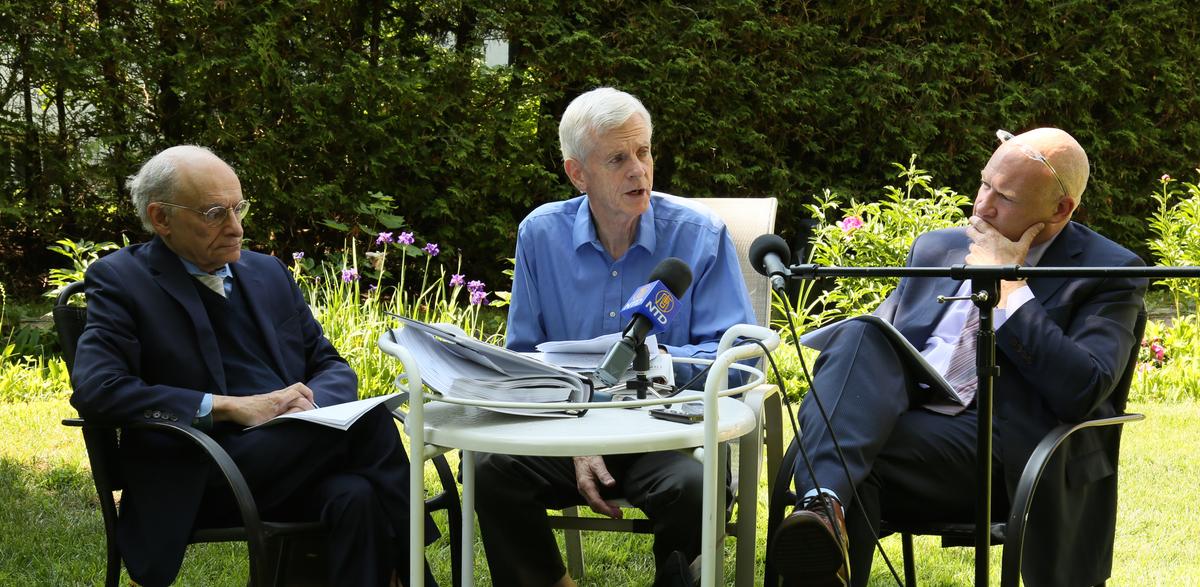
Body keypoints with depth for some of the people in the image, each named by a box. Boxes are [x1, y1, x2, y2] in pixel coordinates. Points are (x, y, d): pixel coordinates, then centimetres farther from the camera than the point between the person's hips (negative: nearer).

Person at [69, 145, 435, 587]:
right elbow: (94, 390, -11)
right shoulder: (120, 280, 3)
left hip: (292, 463, 5)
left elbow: (333, 367, 21)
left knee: (357, 497, -32)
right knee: (366, 418, -26)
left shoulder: (269, 273, 21)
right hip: (200, 483, -5)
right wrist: (230, 407, -16)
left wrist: (310, 402, -7)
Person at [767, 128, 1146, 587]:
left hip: (999, 450, -5)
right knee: (862, 336, -29)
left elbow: (1081, 392, -13)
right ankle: (825, 502, -47)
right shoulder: (938, 248, 22)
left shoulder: (1108, 272, 3)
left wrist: (1007, 287, -9)